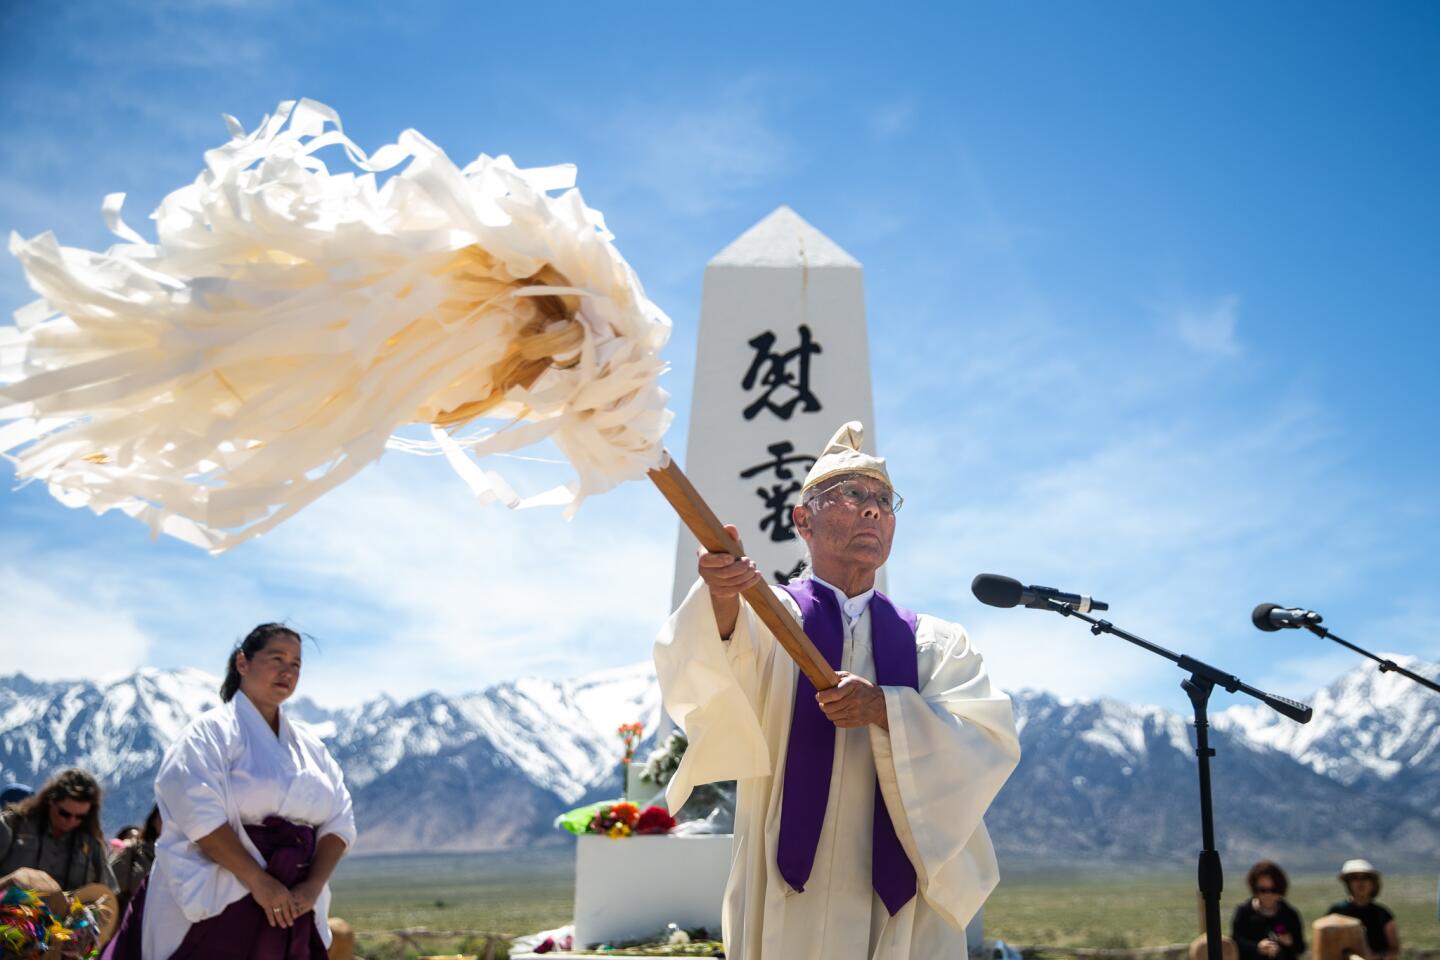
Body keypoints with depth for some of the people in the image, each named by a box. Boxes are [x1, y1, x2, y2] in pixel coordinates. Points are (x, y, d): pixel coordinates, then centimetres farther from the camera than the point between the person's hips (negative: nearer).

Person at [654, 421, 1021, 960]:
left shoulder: (936, 643, 9)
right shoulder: (766, 617, 2)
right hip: (790, 909, -2)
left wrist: (884, 709, -23)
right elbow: (701, 674, -20)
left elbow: (990, 745, -7)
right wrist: (722, 599, -41)